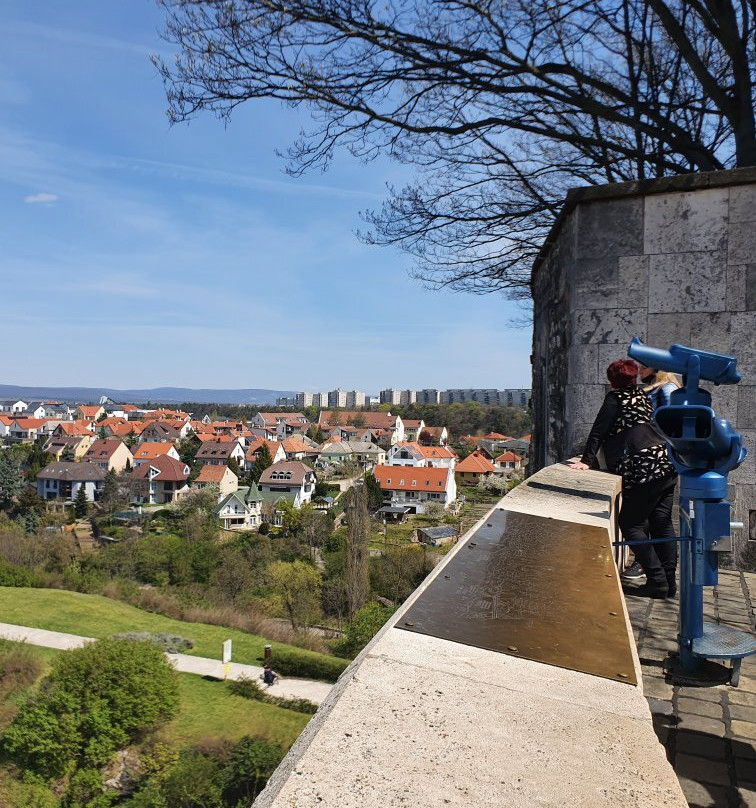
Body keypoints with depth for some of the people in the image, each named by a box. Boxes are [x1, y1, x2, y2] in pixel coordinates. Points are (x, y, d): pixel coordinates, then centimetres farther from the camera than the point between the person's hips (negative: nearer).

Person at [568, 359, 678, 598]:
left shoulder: (616, 397, -2)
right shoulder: (642, 396, 19)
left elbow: (599, 430, -5)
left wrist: (587, 460, -2)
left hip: (646, 469, -8)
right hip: (667, 464, 8)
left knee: (630, 524, -1)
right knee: (662, 524, 10)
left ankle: (657, 581, -3)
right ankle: (669, 581, 13)